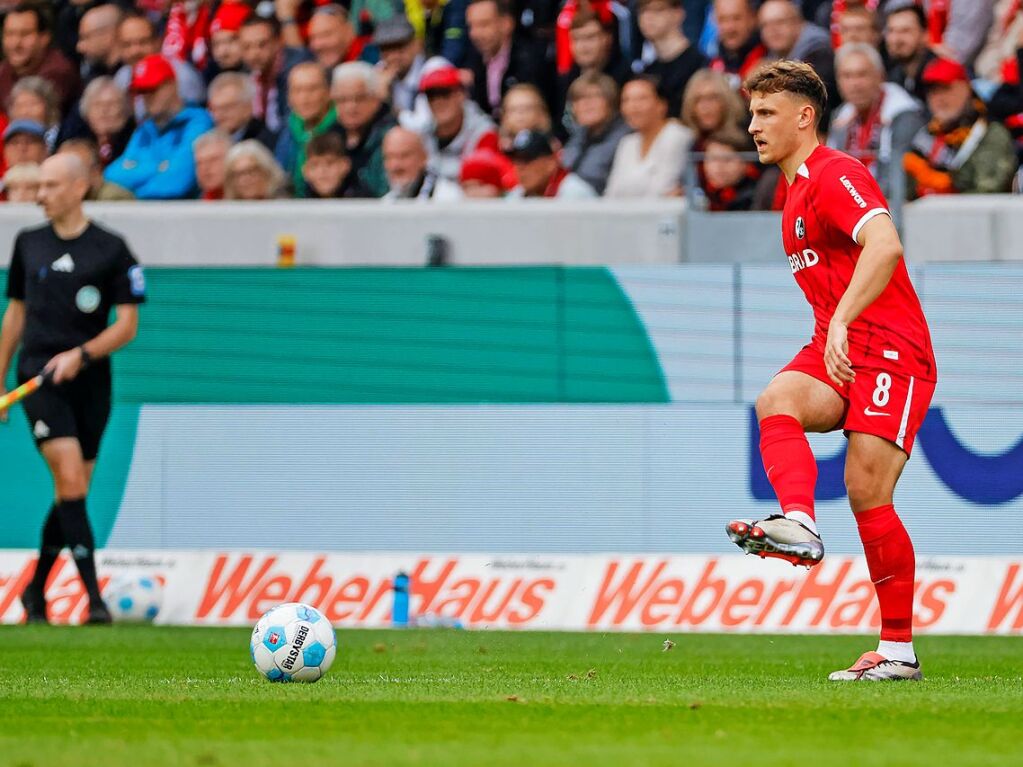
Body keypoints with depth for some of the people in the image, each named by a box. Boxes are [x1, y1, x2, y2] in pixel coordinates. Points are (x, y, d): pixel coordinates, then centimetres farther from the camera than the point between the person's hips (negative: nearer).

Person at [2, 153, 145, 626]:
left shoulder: (111, 249, 1)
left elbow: (127, 325, -2)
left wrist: (81, 355, -16)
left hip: (89, 380, 0)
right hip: (39, 377, 0)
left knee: (72, 492, 6)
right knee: (71, 480, -16)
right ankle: (94, 596, -19)